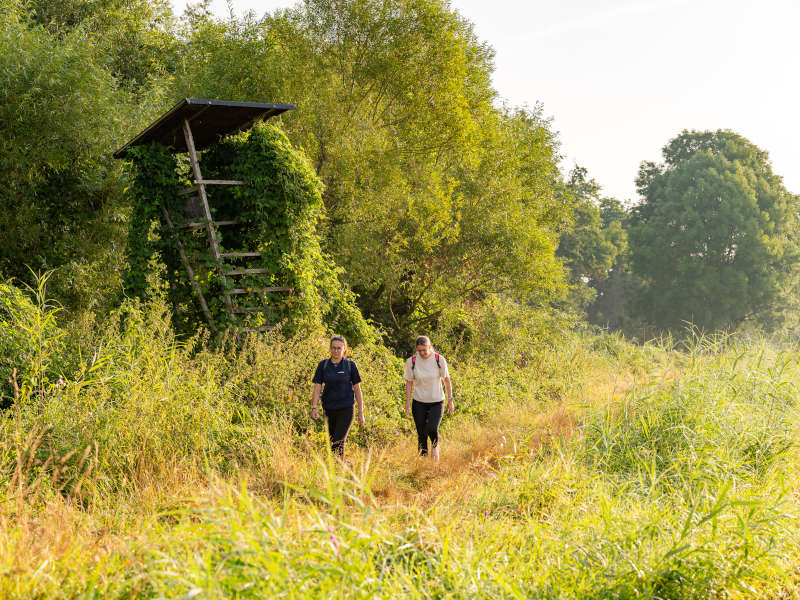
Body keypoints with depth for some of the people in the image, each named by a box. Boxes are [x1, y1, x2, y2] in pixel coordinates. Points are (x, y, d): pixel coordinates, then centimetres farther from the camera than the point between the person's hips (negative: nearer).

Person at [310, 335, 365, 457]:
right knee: (330, 442, 8)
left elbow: (357, 389, 2)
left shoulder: (350, 365, -1)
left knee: (338, 442, -13)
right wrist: (314, 408, -11)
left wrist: (361, 412, 1)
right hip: (328, 409, 3)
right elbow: (317, 388, 2)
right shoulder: (323, 365, 3)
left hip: (346, 410, -3)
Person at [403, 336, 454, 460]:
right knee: (421, 434, 2)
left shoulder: (439, 360, -7)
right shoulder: (412, 361, -4)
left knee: (432, 429, -20)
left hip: (436, 402, -1)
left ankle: (435, 446, 10)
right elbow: (409, 382, 5)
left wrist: (450, 400, 2)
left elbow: (447, 380, 2)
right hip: (419, 403, 1)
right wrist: (408, 401, 0)